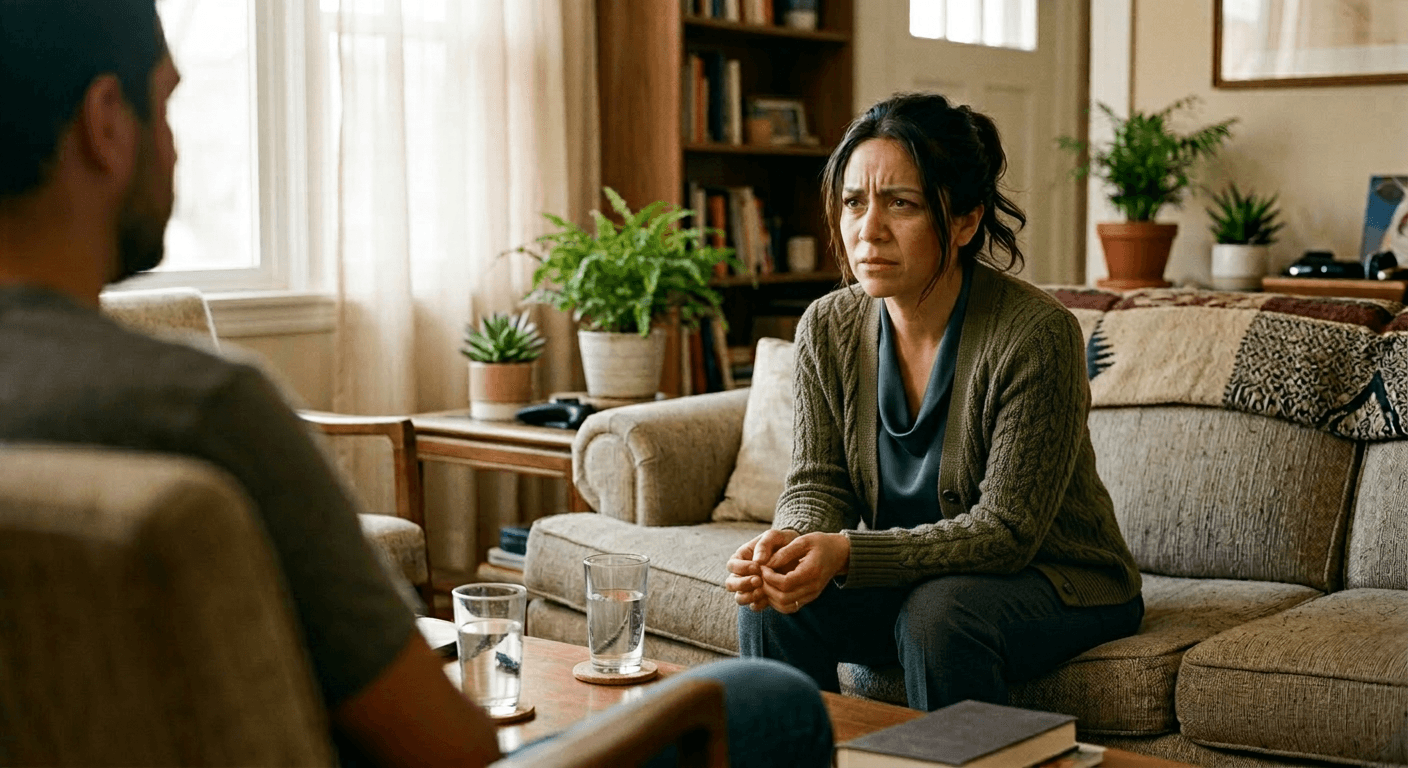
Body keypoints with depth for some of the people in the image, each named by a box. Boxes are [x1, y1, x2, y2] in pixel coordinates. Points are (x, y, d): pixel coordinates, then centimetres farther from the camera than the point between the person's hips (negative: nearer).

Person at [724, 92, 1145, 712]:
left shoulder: (1036, 335, -24)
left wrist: (847, 553, -36)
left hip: (1056, 580, -4)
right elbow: (818, 485, -4)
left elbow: (1004, 530, -24)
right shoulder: (827, 329, -7)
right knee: (772, 601, -19)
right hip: (910, 574, 5)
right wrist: (788, 541, -29)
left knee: (938, 612, -33)